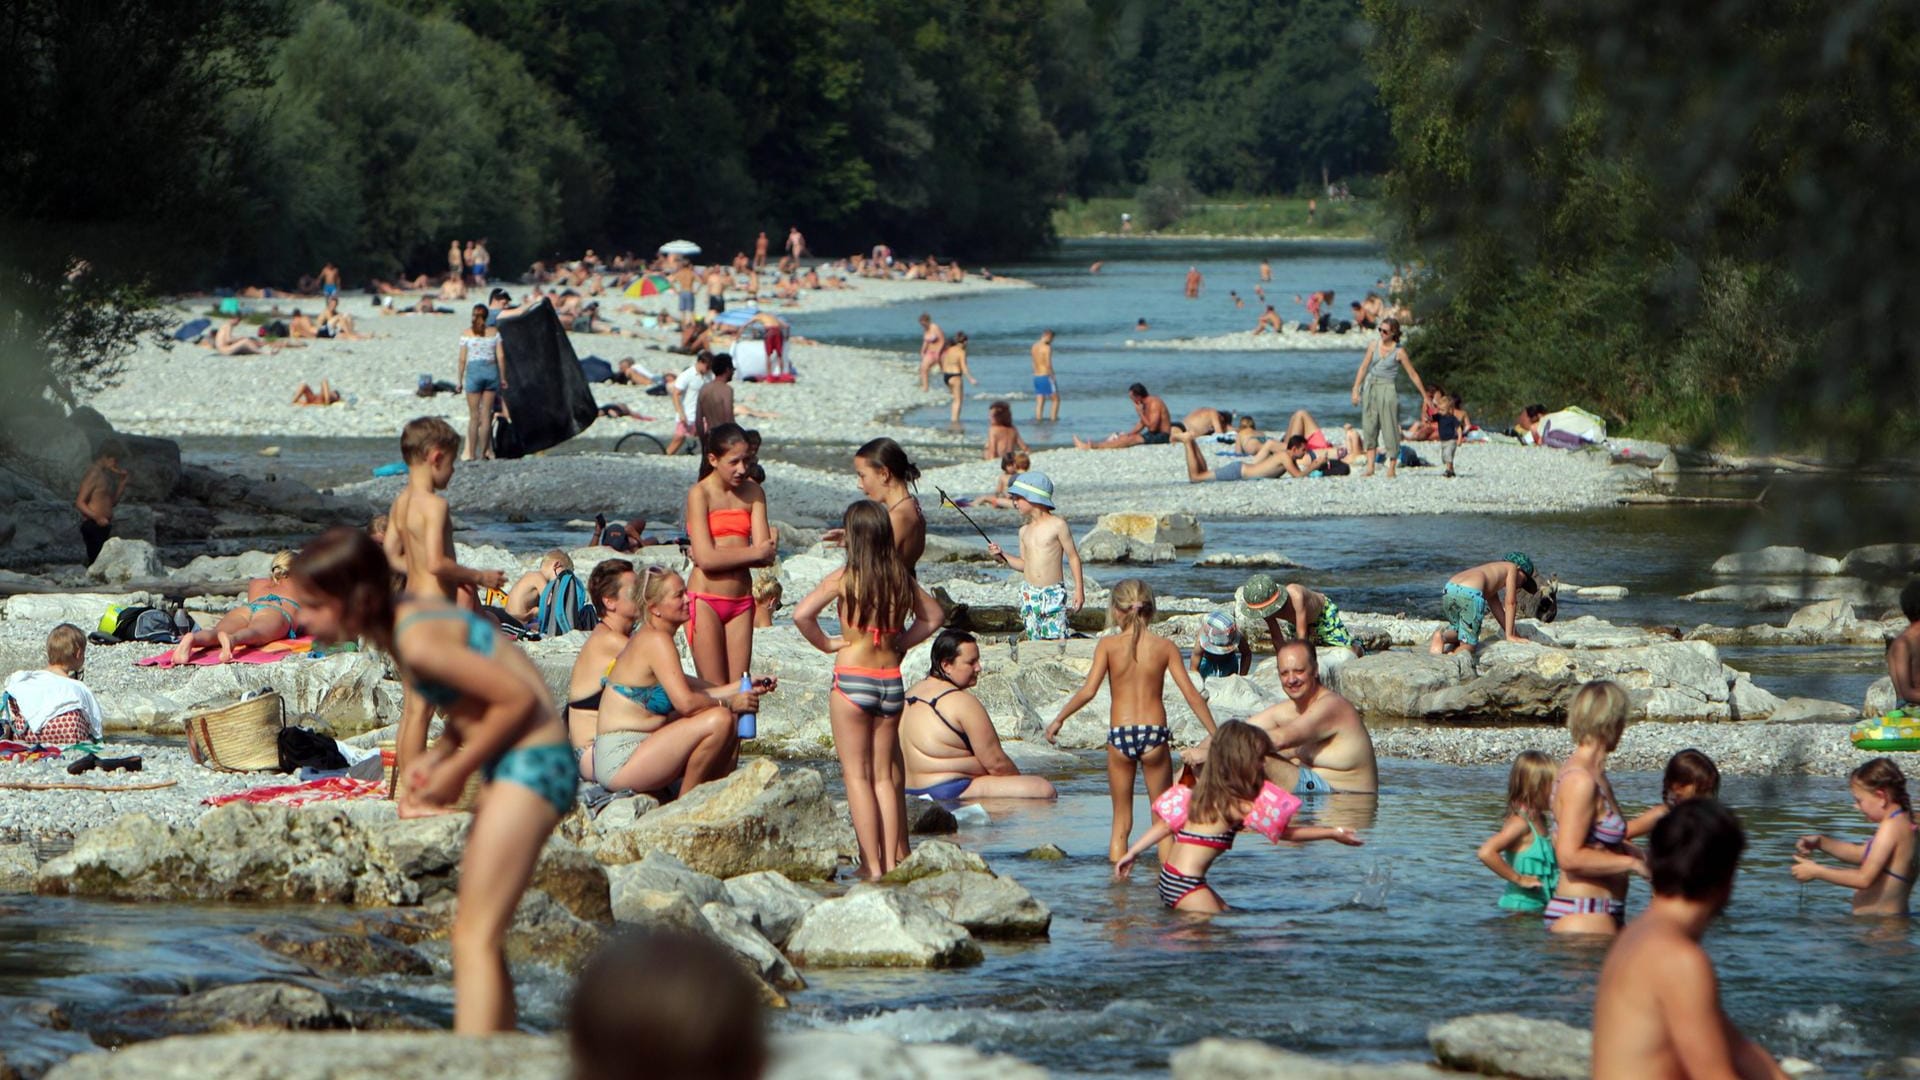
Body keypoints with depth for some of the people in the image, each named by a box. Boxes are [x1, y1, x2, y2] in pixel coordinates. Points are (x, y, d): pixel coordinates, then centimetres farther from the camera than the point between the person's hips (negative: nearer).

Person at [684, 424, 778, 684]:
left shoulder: (752, 492, 8)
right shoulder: (700, 493, -6)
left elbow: (766, 556, -2)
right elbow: (706, 559, -16)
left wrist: (723, 556, -13)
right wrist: (756, 552, -8)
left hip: (741, 602, 5)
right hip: (705, 600, -5)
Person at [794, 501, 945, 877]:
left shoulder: (844, 578, -10)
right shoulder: (902, 578, 2)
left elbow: (801, 614, -20)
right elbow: (934, 615, 17)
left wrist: (826, 644, -4)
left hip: (853, 679, -4)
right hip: (891, 679, 4)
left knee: (857, 776, 1)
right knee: (885, 776, 12)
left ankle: (872, 865, -3)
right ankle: (892, 860, 10)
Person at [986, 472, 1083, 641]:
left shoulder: (1057, 525, -7)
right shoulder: (1025, 530, 10)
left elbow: (1073, 557, -4)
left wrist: (1079, 589, -6)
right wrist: (1002, 556, 1)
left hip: (1053, 594, -5)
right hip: (1029, 594, 5)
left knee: (1057, 639, -9)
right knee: (1035, 641, 5)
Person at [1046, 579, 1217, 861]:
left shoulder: (1108, 644, -2)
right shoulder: (1165, 647, 1)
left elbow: (1089, 690, -9)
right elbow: (1191, 694, -1)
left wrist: (1058, 719, 1)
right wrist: (1215, 735, 4)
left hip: (1120, 734, 0)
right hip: (1154, 732, 0)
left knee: (1121, 821, 11)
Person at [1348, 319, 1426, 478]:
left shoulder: (1399, 351, -6)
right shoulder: (1374, 346, 5)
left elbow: (1413, 375, -2)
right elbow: (1363, 368, 9)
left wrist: (1425, 396, -1)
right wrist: (1356, 389, 2)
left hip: (1388, 389, -4)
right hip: (1371, 388, 4)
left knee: (1390, 426, -3)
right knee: (1369, 425, -1)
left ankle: (1392, 468, 4)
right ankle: (1370, 466, 0)